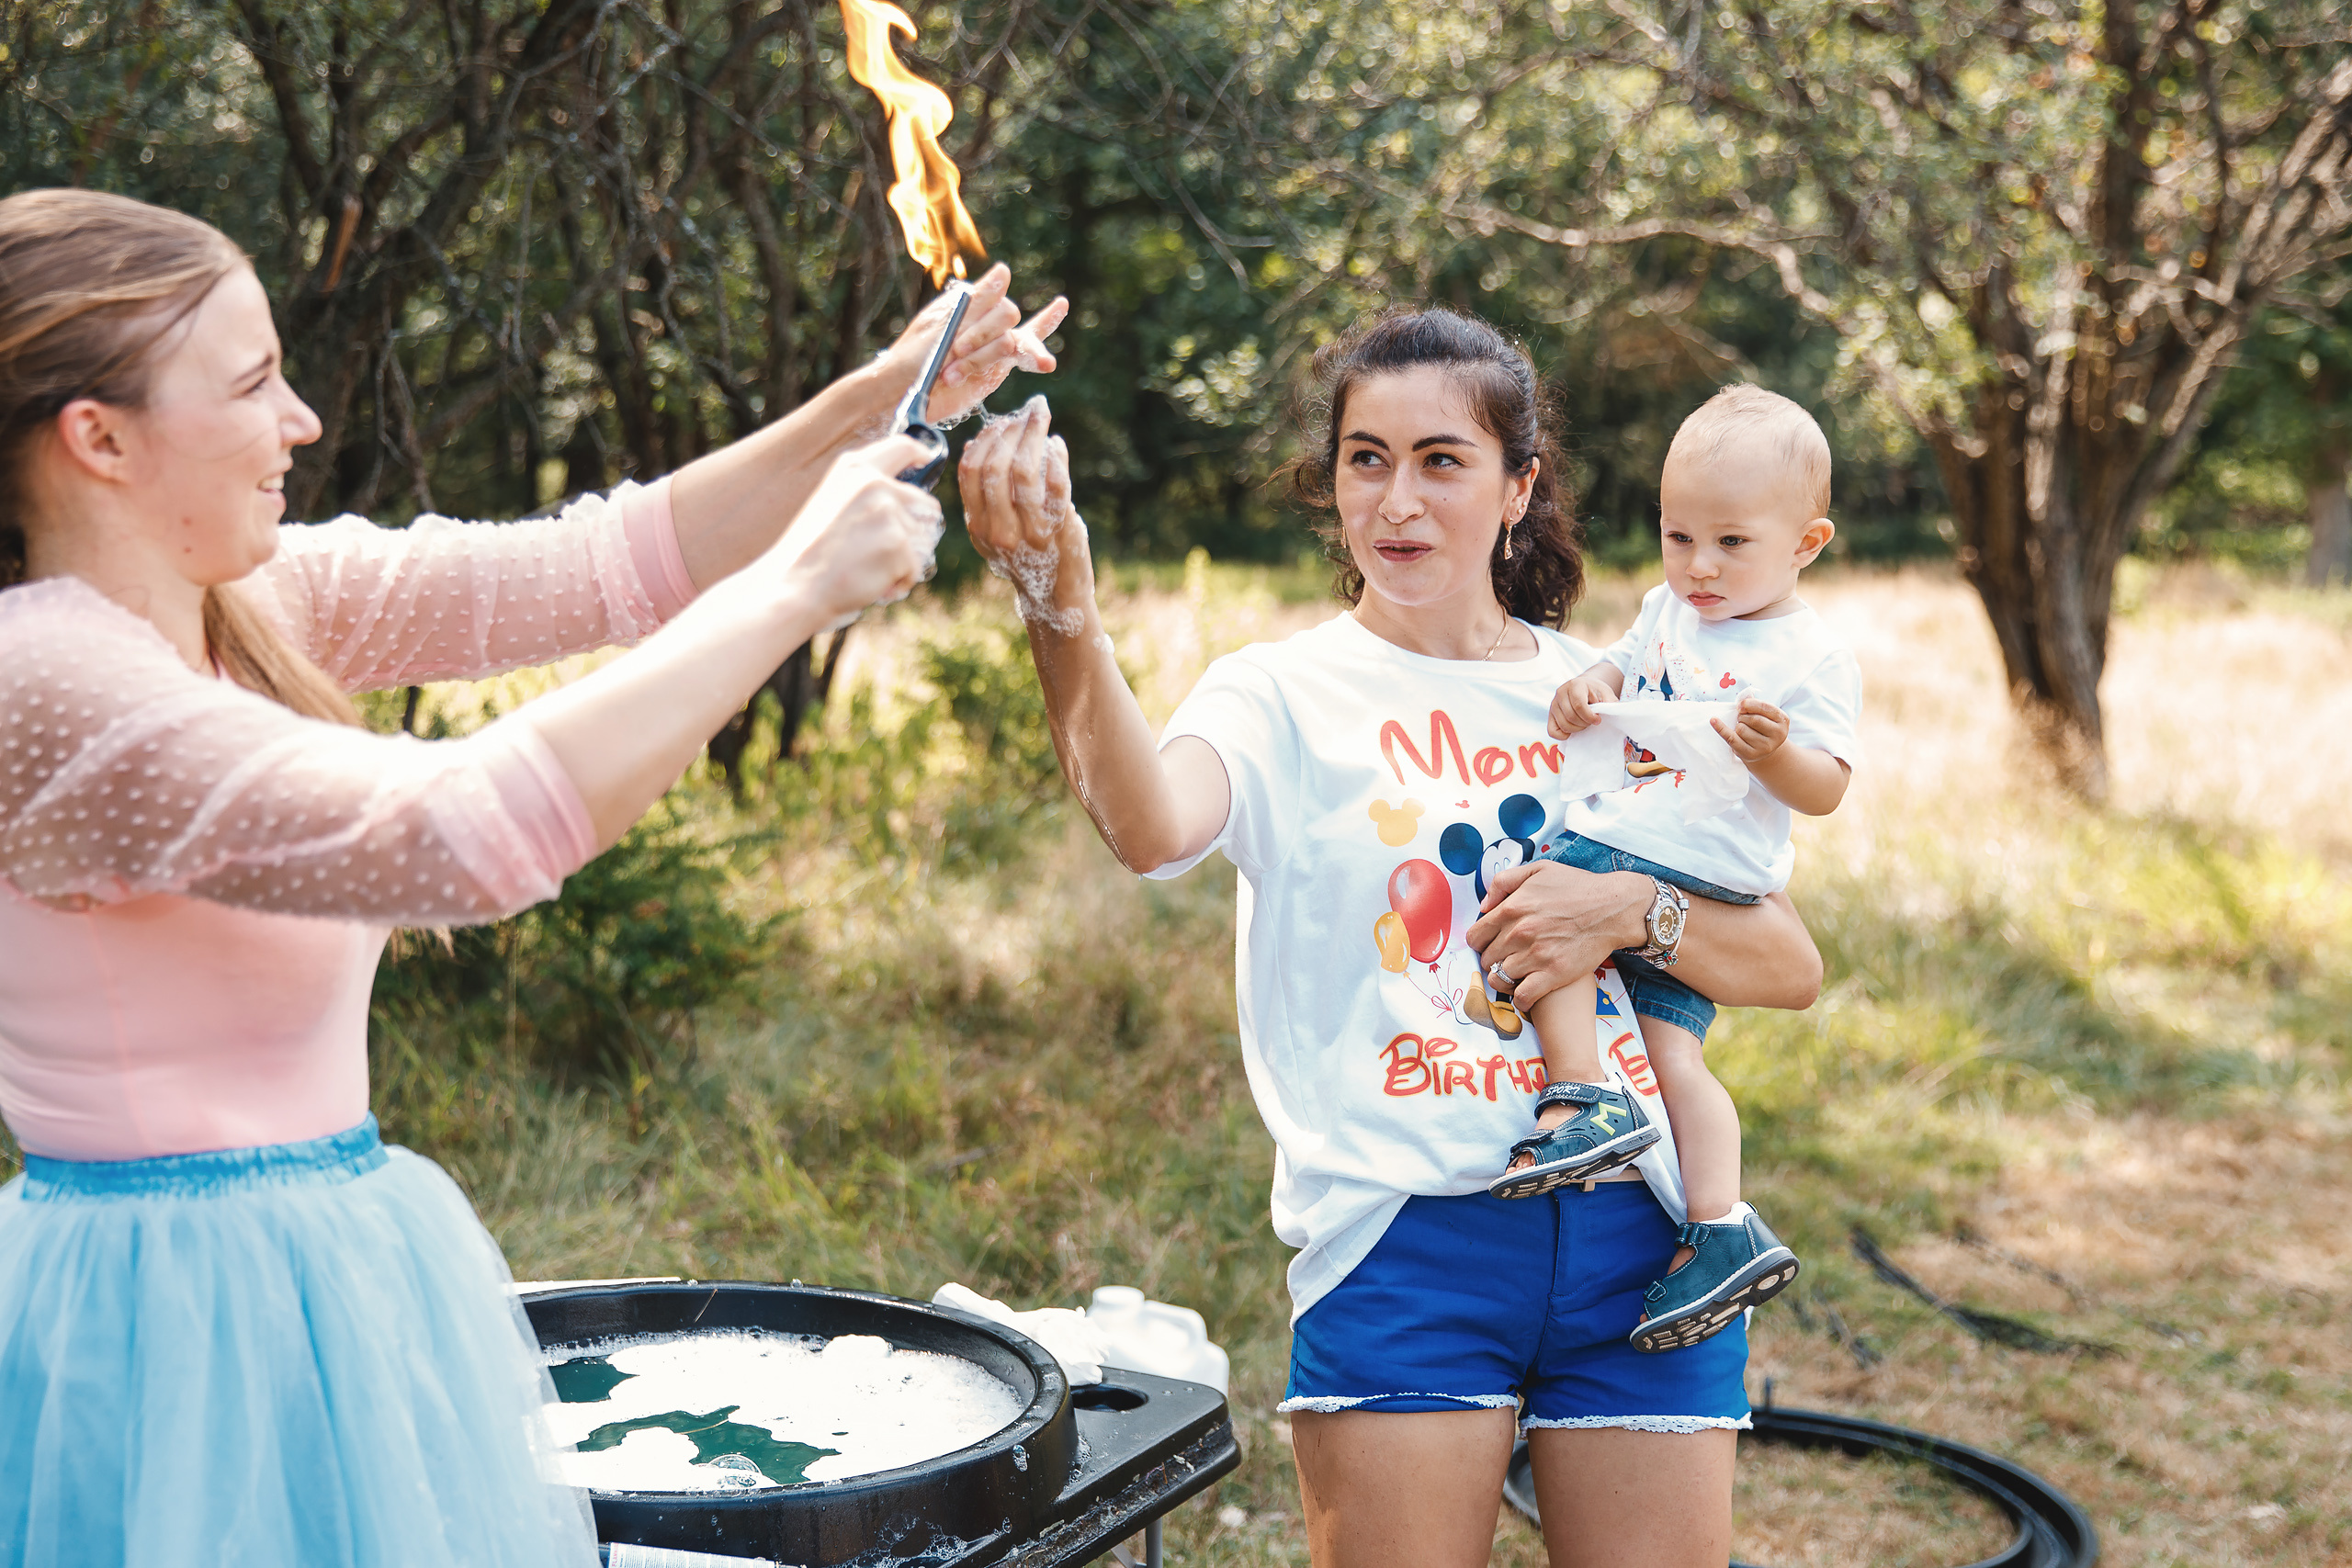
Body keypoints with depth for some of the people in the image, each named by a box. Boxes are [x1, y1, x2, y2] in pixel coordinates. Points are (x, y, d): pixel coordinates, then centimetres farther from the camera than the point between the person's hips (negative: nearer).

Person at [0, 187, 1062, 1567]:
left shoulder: (257, 605, 5)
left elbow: (601, 567, 5)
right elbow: (452, 831, -32)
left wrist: (876, 404, -3)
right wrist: (794, 588, -25)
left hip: (330, 1282, 9)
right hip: (191, 1333, -9)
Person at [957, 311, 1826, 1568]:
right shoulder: (1286, 693, 0)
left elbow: (1791, 968, 9)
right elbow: (1151, 828, -25)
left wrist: (1633, 910, -10)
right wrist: (1064, 619, -41)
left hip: (1633, 1234, 3)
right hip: (1406, 1231, -3)